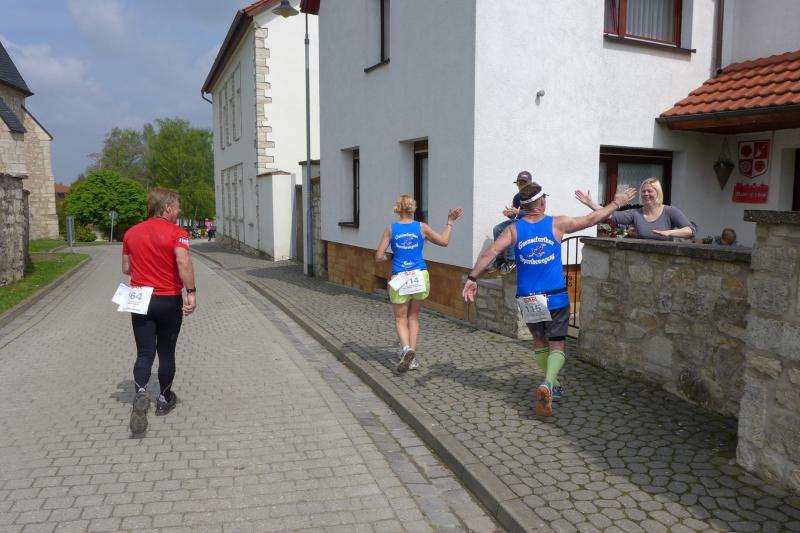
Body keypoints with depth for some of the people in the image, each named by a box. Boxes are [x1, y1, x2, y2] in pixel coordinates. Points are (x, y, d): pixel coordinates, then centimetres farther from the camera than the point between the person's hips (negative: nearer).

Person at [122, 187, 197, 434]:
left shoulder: (131, 233, 5)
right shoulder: (176, 233, -12)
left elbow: (126, 268, 9)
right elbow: (183, 262, -28)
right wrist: (191, 292, -25)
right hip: (169, 301, -3)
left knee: (145, 353, 4)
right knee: (166, 353, 13)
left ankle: (140, 392, -20)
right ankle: (164, 399, 26)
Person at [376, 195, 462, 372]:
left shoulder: (391, 229, -2)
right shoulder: (421, 227, 0)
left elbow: (379, 256, -3)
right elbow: (444, 241, 10)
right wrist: (450, 222, 20)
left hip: (400, 278, -2)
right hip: (420, 277, 2)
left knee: (400, 319, 8)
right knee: (413, 317, 18)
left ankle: (406, 349, -18)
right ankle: (412, 355, 13)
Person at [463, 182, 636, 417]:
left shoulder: (513, 230, -1)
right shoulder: (557, 224, -3)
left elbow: (490, 252, -11)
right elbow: (592, 219, 8)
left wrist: (472, 278, -8)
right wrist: (616, 203, 23)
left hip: (528, 300, 2)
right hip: (555, 299, -2)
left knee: (540, 342, 23)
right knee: (556, 346, 4)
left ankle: (552, 384, 31)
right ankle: (547, 384, -20)